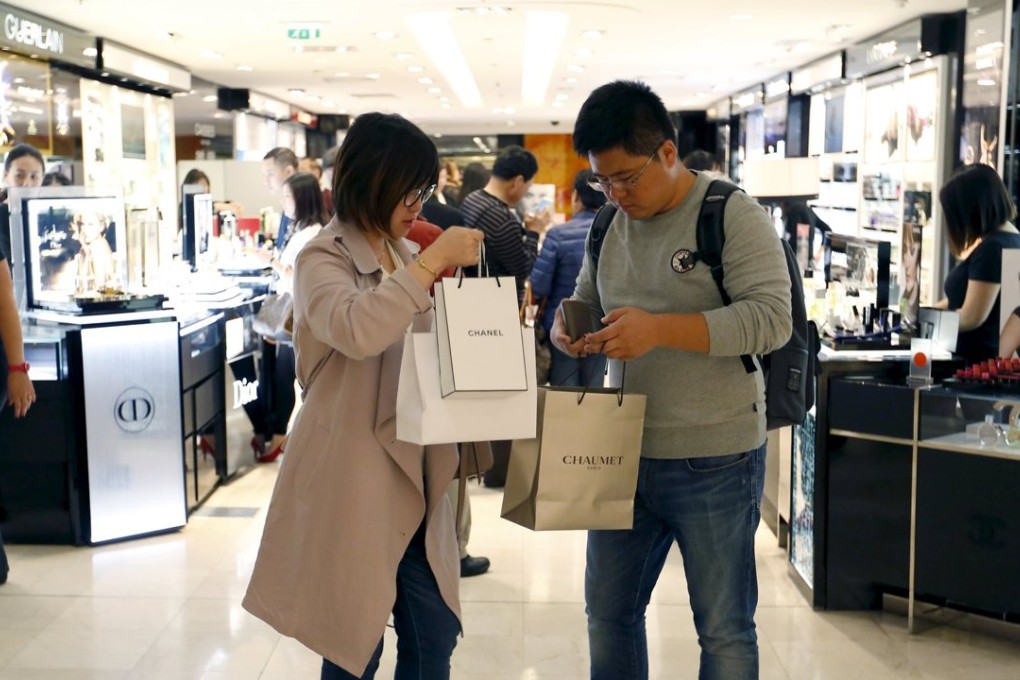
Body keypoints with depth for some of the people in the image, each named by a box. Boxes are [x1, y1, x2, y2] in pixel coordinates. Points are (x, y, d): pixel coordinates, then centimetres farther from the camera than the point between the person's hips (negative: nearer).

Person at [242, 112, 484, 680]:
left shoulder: (406, 259, 13)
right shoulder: (324, 259, -9)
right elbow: (356, 329, -32)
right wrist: (433, 262, -27)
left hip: (413, 474, 7)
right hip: (353, 479, -7)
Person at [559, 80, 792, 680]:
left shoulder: (734, 215, -11)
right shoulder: (608, 227, 8)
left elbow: (772, 317, -21)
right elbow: (586, 301, 19)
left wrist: (660, 329, -30)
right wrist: (567, 324, -6)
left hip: (714, 461, -6)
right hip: (624, 453, 6)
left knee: (724, 630, 8)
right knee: (608, 611, 16)